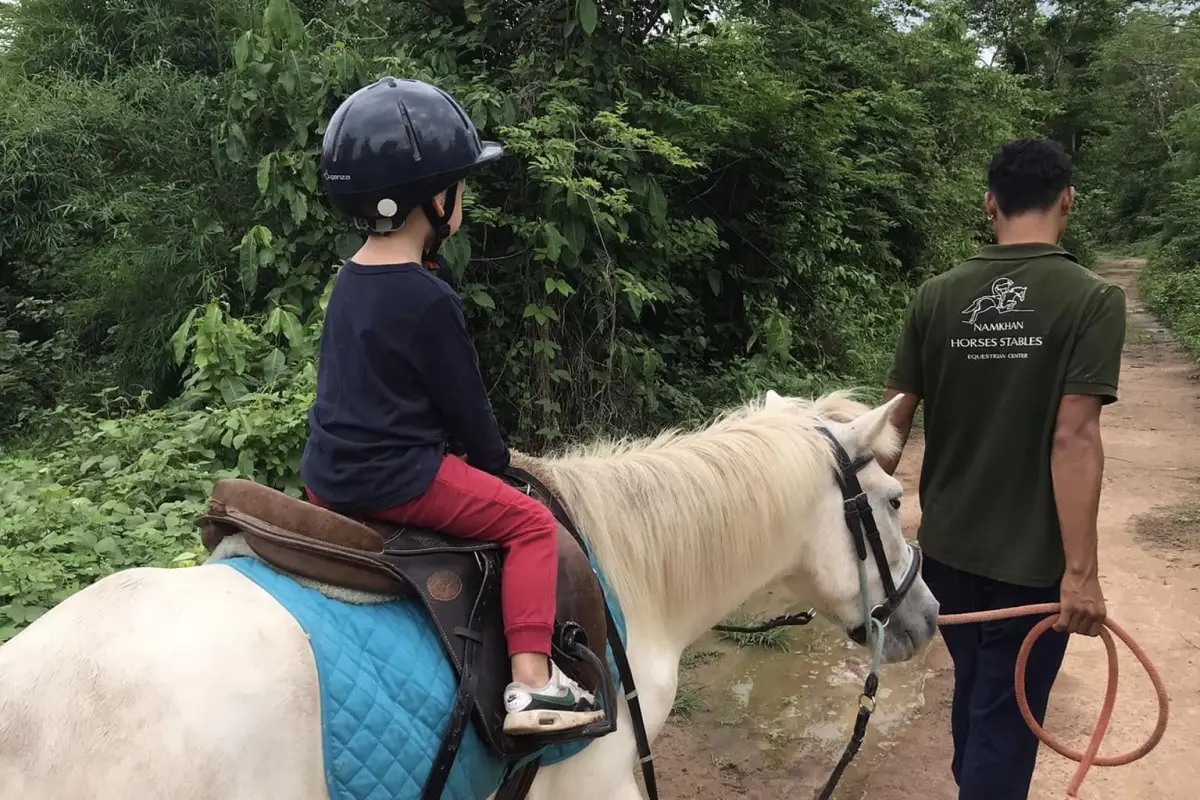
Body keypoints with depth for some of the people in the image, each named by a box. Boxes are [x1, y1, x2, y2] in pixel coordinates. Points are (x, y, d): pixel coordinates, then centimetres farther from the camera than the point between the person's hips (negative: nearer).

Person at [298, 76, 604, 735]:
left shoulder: (349, 280, 9)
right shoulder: (428, 299, -18)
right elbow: (464, 404, -12)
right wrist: (497, 463, 7)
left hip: (326, 475, 9)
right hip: (396, 481, -9)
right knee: (531, 524, -3)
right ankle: (532, 684, -9)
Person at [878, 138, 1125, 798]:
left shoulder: (937, 296, -1)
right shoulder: (1092, 299, -12)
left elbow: (893, 420, -1)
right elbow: (1074, 437, -20)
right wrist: (1081, 570, -18)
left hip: (946, 546, 5)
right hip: (1029, 559, -4)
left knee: (973, 693, 26)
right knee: (1005, 720, 9)